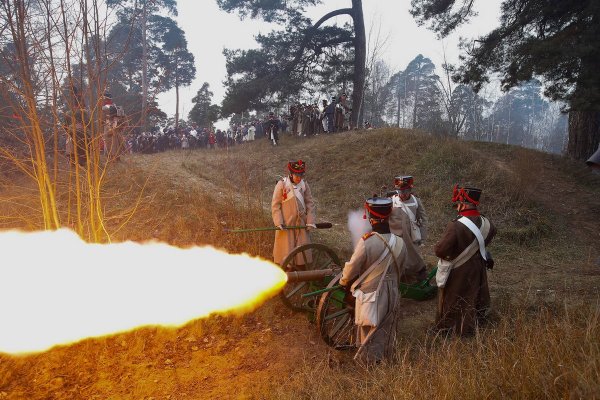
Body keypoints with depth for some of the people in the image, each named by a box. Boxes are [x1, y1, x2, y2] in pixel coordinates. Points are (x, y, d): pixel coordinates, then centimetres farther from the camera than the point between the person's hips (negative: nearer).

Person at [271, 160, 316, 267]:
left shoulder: (304, 184, -1)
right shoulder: (281, 184, -11)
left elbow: (310, 203, 3)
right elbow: (275, 205, -9)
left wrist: (310, 221, -4)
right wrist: (279, 222, -16)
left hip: (301, 224, 4)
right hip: (286, 224, -3)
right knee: (286, 250, 5)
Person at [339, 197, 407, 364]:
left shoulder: (366, 242, -25)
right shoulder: (400, 243, -8)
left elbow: (351, 269, -14)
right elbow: (400, 270, 7)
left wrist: (344, 282, 7)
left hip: (370, 294, -5)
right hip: (390, 294, 5)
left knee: (368, 331, 14)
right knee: (386, 329, 23)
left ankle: (368, 362, 27)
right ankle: (384, 358, 39)